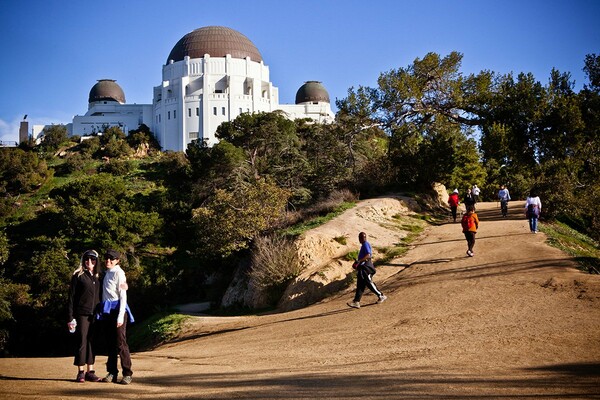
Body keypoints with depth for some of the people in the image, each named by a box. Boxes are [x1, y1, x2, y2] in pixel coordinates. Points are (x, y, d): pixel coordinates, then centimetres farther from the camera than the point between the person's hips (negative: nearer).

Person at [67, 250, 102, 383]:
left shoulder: (98, 277, 12)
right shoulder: (78, 275, 0)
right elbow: (71, 297, -2)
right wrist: (70, 317, -8)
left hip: (95, 315, 4)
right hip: (82, 314, -4)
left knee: (92, 342, 6)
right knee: (82, 342, -3)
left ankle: (90, 372, 12)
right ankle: (80, 372, 3)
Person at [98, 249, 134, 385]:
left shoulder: (118, 273, -7)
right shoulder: (106, 273, 16)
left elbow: (123, 295, -11)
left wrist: (120, 316, -17)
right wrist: (102, 311, 12)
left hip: (117, 309, -8)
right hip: (107, 311, 8)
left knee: (121, 342, -9)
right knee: (110, 343, 9)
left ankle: (127, 373, -5)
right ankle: (112, 372, 13)